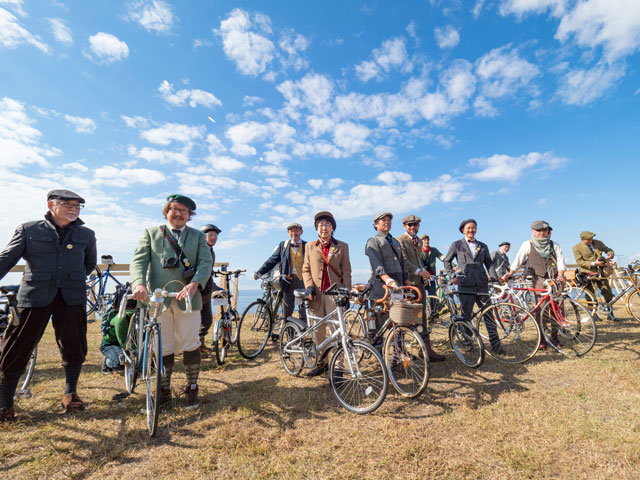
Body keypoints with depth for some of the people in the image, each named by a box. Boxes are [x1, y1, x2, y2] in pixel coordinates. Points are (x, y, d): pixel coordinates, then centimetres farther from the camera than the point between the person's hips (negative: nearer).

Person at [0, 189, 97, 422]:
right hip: (34, 297, -1)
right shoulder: (28, 230, 4)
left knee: (74, 348, 6)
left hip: (72, 298, 2)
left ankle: (70, 394, 25)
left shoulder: (86, 234, 8)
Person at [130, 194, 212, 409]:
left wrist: (194, 284, -21)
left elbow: (206, 262, -2)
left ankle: (192, 389, 22)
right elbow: (139, 260, -1)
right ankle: (164, 391, 27)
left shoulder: (198, 236, 11)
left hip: (188, 298, 0)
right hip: (159, 299, 0)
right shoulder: (151, 233, 12)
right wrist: (139, 283, -20)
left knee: (191, 346, 4)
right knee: (163, 349, 9)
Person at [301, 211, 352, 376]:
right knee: (318, 331, 8)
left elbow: (346, 271, 5)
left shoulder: (342, 246, 8)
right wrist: (309, 286, -5)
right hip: (316, 294, 2)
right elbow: (306, 269, 11)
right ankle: (322, 363, 23)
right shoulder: (310, 247, 13)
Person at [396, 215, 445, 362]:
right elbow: (403, 260, -16)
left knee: (421, 316, 9)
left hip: (419, 282, 7)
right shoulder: (399, 240, -6)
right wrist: (419, 271, -23)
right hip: (407, 283, -7)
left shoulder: (419, 241, 21)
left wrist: (425, 272, 9)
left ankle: (427, 349, 15)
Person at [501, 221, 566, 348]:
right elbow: (518, 260, 3)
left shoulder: (554, 245, 13)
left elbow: (560, 262, 4)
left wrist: (560, 275, -13)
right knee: (540, 309, -6)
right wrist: (509, 274, -7)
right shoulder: (528, 244, 6)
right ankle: (542, 340, 1)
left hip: (555, 279, 3)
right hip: (539, 279, -2)